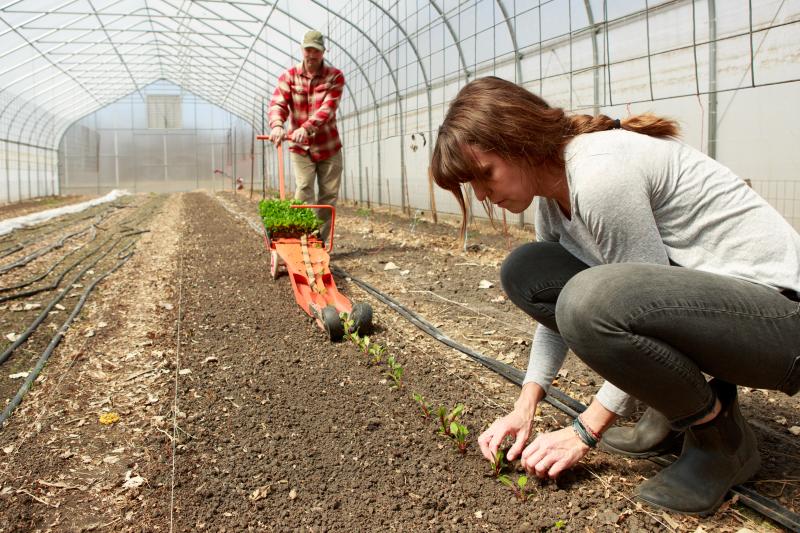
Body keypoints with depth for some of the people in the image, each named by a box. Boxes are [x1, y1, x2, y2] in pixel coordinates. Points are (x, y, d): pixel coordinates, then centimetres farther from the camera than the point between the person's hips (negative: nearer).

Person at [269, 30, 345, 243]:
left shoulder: (335, 76, -5)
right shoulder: (289, 76, 0)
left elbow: (328, 108, -20)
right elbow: (277, 104, -13)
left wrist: (307, 127, -37)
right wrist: (277, 125, -36)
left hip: (329, 147, 1)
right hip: (301, 148, -1)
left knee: (329, 195, 3)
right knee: (303, 190, -15)